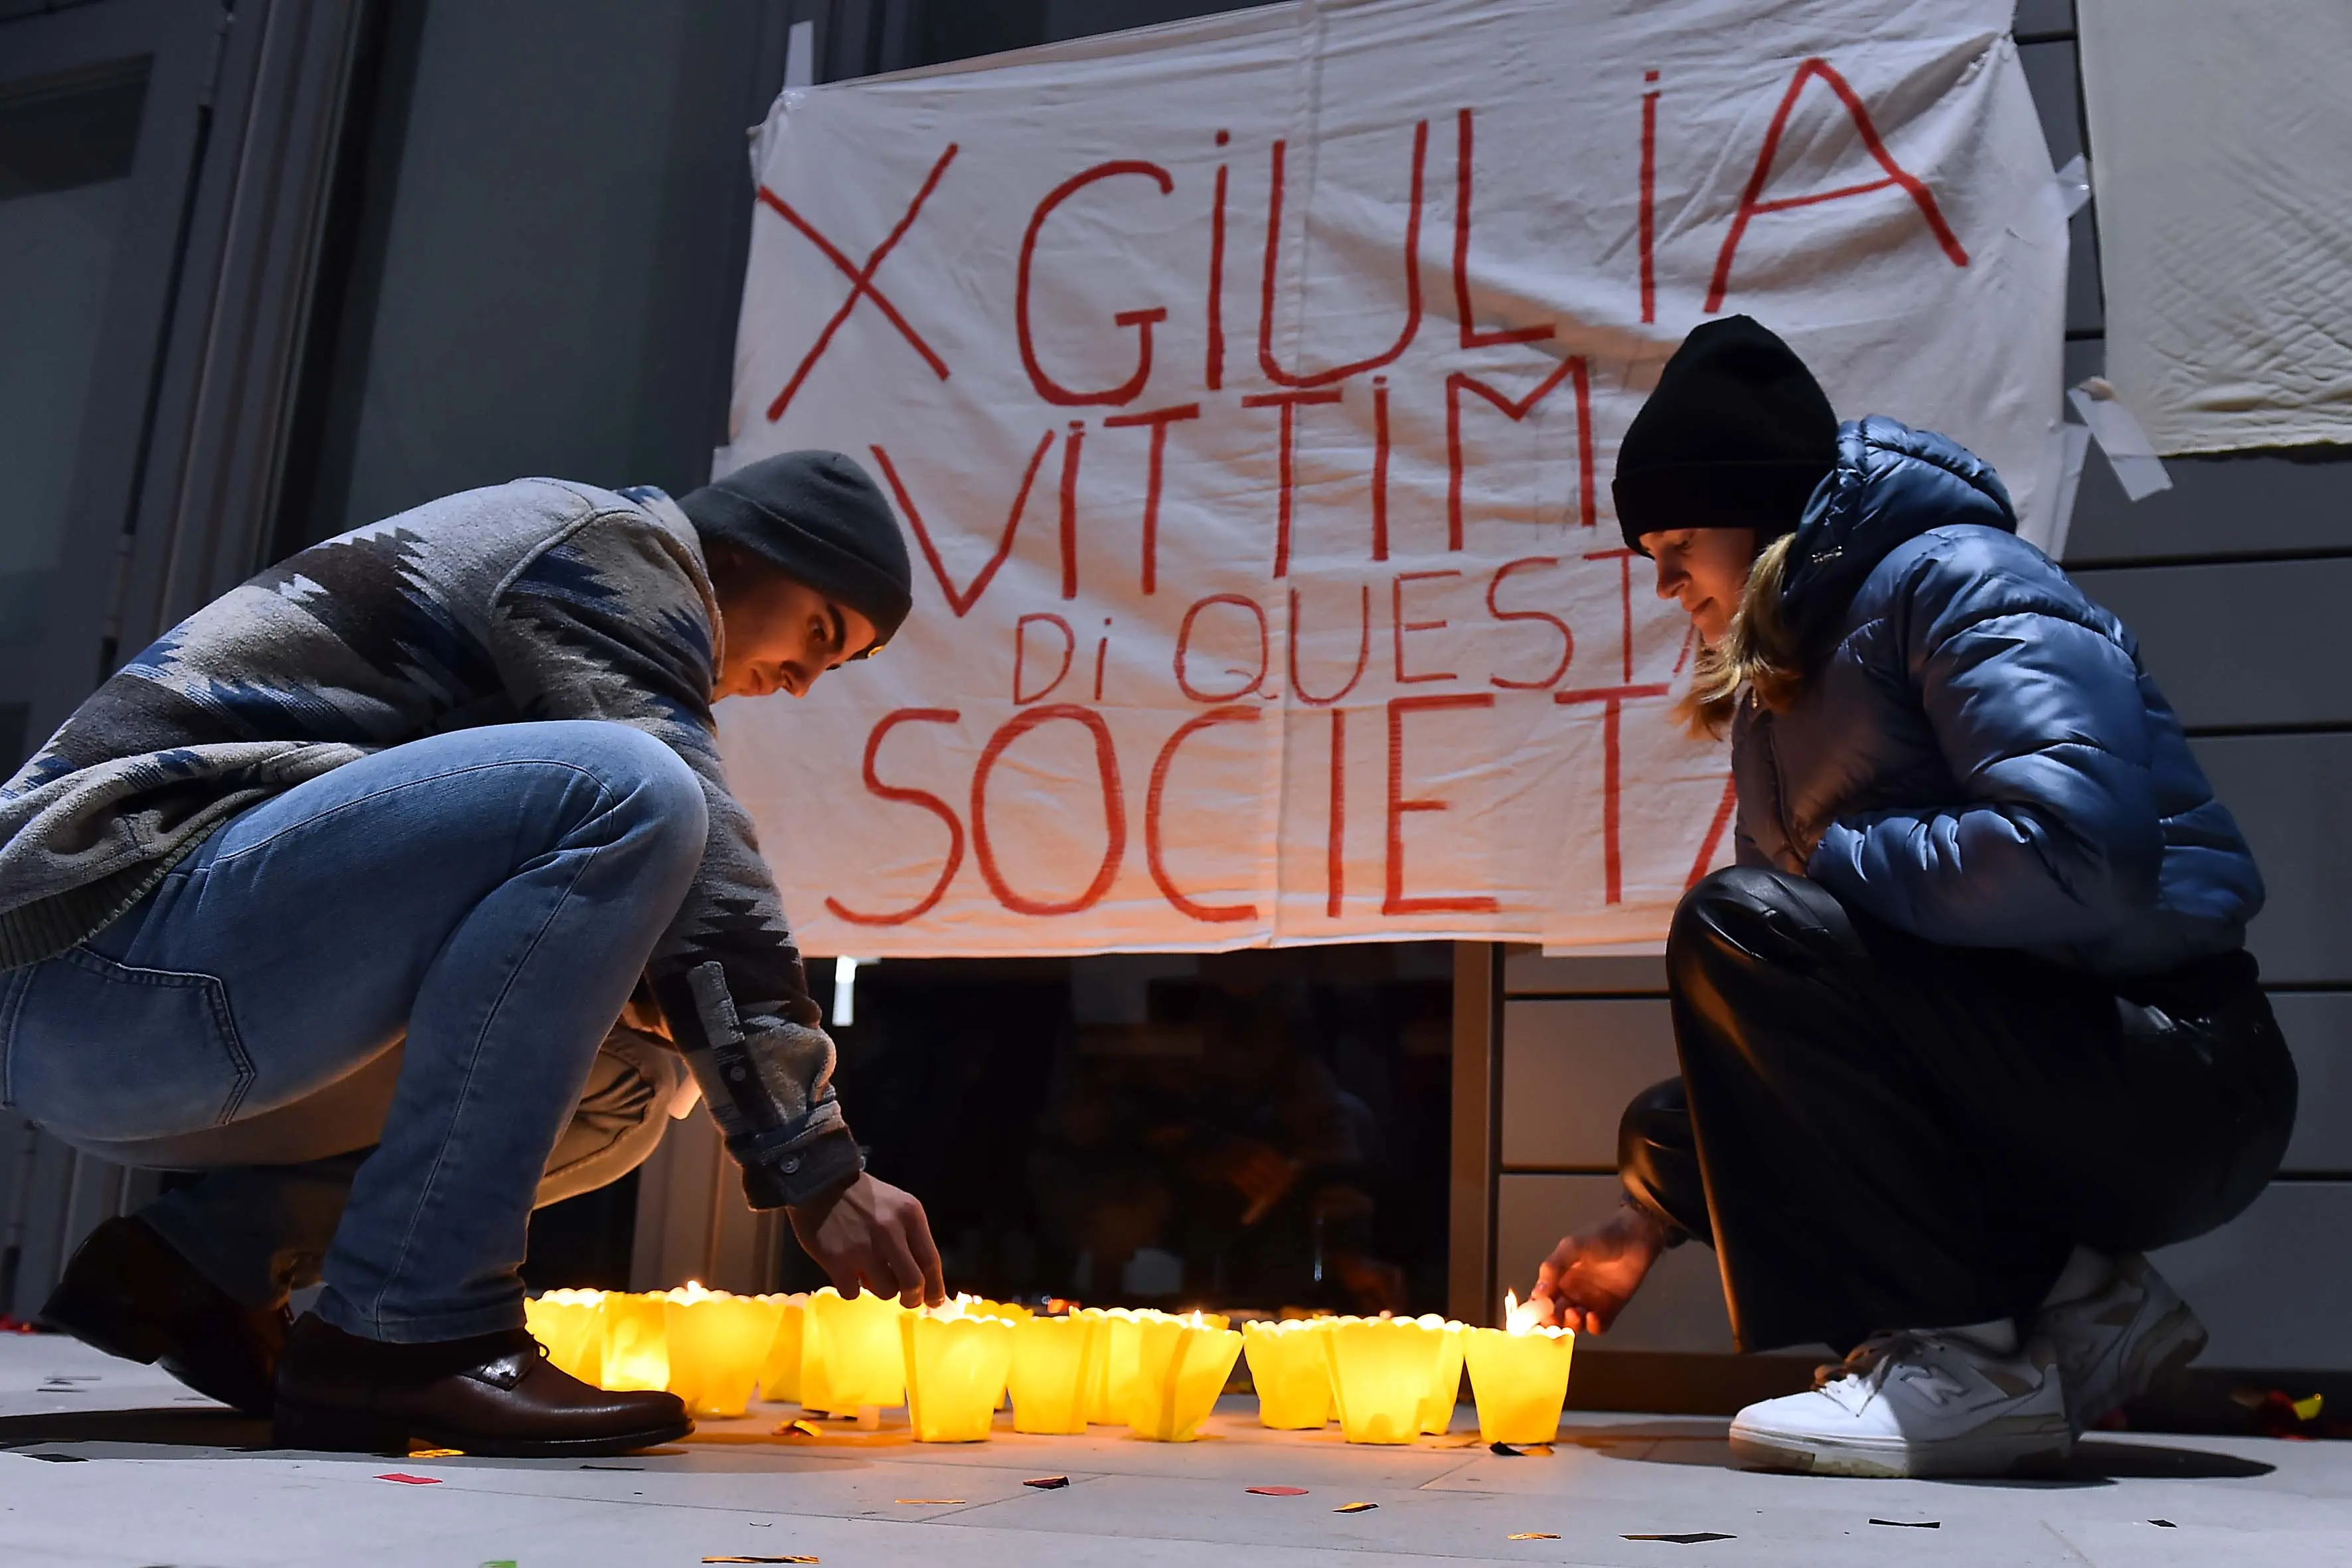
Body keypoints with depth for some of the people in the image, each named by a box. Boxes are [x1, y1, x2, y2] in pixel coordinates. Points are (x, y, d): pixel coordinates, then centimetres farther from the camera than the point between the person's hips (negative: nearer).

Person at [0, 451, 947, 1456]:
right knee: (623, 795, -25)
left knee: (624, 1082, 13)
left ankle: (196, 1260, 6)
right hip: (113, 929, -10)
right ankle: (404, 1335, -23)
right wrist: (819, 1167, -16)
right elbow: (699, 866, -15)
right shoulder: (616, 544, -3)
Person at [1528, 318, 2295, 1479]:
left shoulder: (1959, 582, -12)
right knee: (1672, 1127, 6)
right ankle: (2068, 1304, 4)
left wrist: (1828, 860, -16)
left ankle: (1960, 1356, -17)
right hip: (2017, 1069, 9)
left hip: (2172, 1078, -9)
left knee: (1738, 926, -23)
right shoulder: (1777, 676, 15)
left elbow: (2075, 851, -31)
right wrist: (1653, 1217, 9)